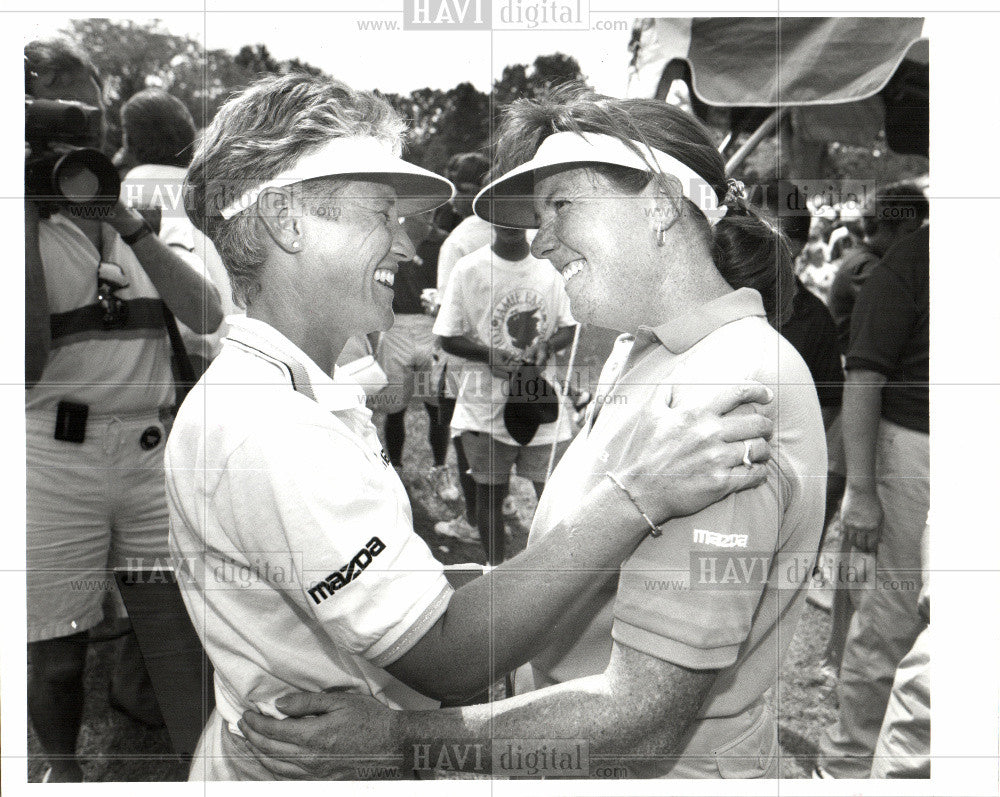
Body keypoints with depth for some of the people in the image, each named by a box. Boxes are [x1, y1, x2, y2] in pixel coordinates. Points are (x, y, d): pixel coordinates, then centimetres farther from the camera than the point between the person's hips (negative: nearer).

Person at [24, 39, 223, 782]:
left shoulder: (141, 214, 10)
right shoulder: (27, 222, 0)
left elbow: (209, 316, -5)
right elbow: (28, 362, -13)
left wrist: (127, 222, -12)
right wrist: (29, 219, -13)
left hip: (156, 449, 3)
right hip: (56, 454, -2)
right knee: (56, 650, 8)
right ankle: (65, 767, 33)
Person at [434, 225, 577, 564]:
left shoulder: (548, 266, 3)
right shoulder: (468, 269, -5)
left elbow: (568, 327, 11)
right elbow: (447, 338, -2)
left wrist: (546, 346, -11)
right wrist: (489, 355, -18)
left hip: (541, 395, 2)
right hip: (486, 400, -1)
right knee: (490, 492, 9)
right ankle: (495, 567, 29)